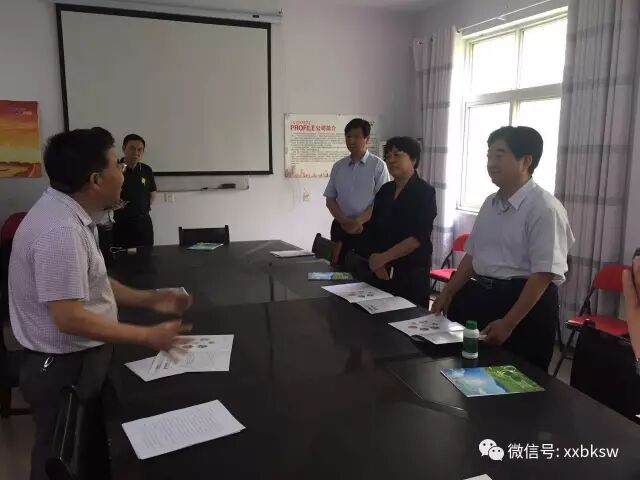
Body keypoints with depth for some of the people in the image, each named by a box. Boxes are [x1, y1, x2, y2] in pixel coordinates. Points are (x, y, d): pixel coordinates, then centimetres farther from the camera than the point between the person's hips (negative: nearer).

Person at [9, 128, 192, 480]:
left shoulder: (69, 214, 3)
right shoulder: (60, 230, -30)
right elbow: (69, 318, -31)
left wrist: (149, 300, 4)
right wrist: (148, 337, -24)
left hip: (80, 358, 9)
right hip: (64, 367, -9)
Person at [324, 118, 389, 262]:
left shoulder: (378, 165, -5)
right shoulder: (338, 166, 8)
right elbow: (330, 200, 8)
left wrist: (358, 221, -16)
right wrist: (345, 221, -8)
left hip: (368, 228, -4)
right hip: (341, 228, 4)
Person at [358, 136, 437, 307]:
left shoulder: (424, 192, -8)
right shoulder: (385, 190, 10)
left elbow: (418, 237, -17)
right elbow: (372, 229, 8)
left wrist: (384, 257, -18)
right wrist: (375, 260, -6)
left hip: (412, 272, -5)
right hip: (383, 271, 5)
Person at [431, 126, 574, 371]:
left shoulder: (544, 208, -16)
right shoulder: (490, 203, 9)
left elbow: (543, 274, -20)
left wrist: (508, 323, -21)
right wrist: (447, 293, 11)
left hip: (527, 301, -7)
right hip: (481, 295, 7)